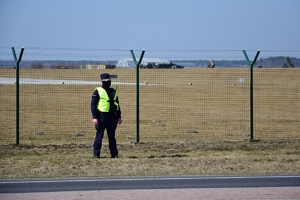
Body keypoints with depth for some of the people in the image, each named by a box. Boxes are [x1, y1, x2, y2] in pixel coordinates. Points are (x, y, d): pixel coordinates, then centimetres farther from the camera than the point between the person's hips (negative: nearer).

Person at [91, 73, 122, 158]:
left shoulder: (113, 91, 14)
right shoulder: (98, 91, -3)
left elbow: (117, 105, 20)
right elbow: (93, 105, -6)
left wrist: (119, 116, 15)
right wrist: (94, 117, -14)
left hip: (112, 116, 5)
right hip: (102, 116, -5)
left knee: (112, 136, 9)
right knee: (99, 135, -2)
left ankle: (114, 154, 13)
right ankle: (96, 154, 4)